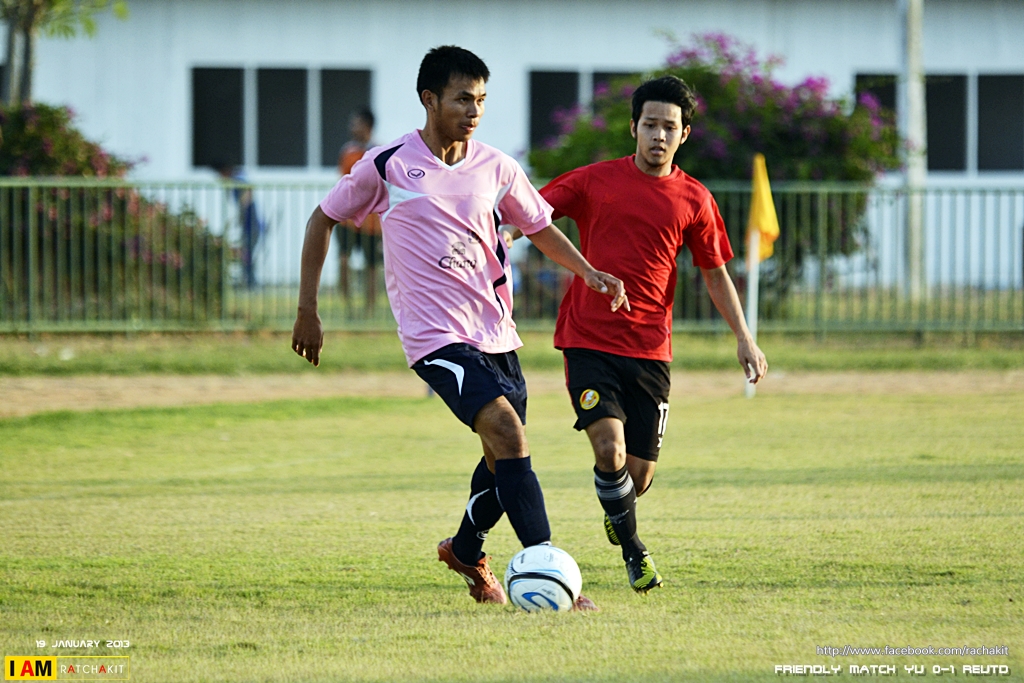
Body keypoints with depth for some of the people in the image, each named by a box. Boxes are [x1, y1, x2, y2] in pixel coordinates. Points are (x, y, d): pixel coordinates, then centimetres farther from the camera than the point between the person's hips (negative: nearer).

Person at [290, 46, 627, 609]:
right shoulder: (387, 166, -4)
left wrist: (589, 272, 4)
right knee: (507, 433, -23)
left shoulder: (496, 169, 6)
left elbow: (539, 226, 21)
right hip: (434, 335, -6)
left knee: (504, 456, 11)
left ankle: (466, 552, 40)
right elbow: (323, 219, 8)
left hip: (495, 332, 6)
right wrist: (307, 310, 6)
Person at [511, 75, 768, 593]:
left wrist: (744, 338, 8)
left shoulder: (694, 200, 6)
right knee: (611, 450, -19)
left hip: (650, 350, 2)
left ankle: (617, 511, 40)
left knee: (640, 476, 2)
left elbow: (715, 273, 14)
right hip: (589, 341, -2)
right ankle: (632, 548, 6)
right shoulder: (596, 181, 1)